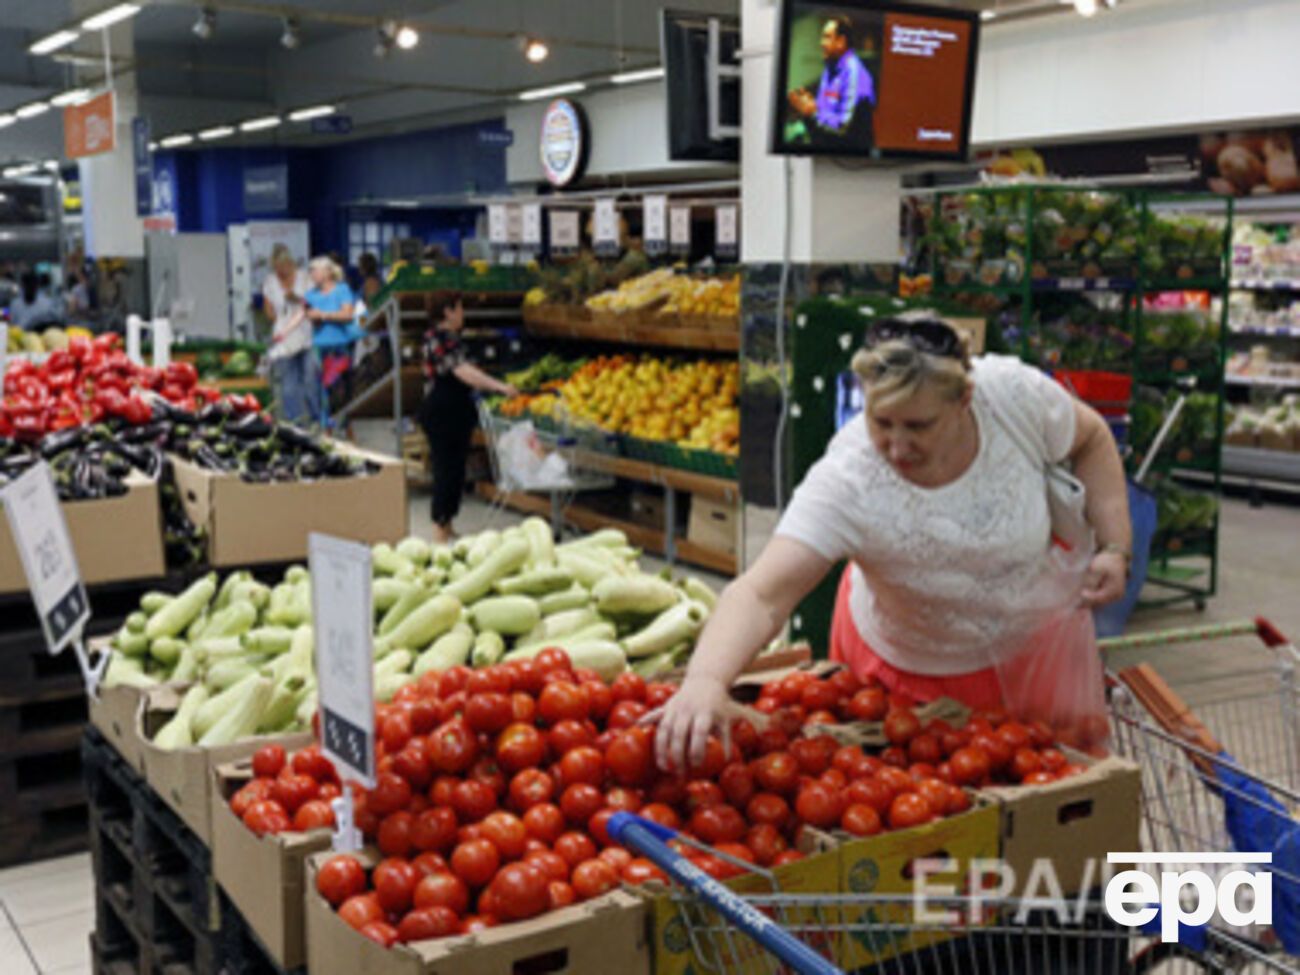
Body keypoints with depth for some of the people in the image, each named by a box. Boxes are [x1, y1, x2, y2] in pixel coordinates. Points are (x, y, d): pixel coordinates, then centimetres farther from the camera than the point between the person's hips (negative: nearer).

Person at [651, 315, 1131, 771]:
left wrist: (1115, 548, -13)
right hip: (909, 672, -2)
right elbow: (761, 595, -45)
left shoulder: (1015, 393, -28)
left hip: (1035, 645, 3)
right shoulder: (845, 483, -37)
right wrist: (705, 680, -63)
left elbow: (1091, 438, -5)